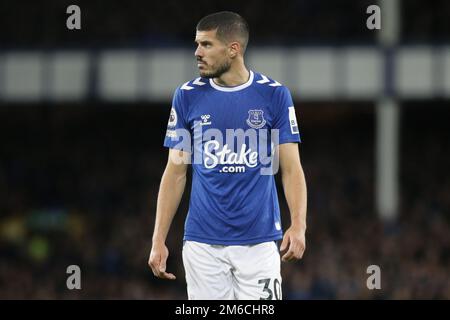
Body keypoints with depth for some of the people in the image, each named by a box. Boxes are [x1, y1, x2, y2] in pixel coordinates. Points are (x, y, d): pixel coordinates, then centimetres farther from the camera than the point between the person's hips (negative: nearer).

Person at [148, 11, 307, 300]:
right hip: (203, 241, 1)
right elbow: (175, 173, 8)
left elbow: (291, 168, 0)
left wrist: (299, 225, -16)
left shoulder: (274, 95, 1)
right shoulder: (188, 96, 5)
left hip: (259, 240, -1)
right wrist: (158, 240, 2)